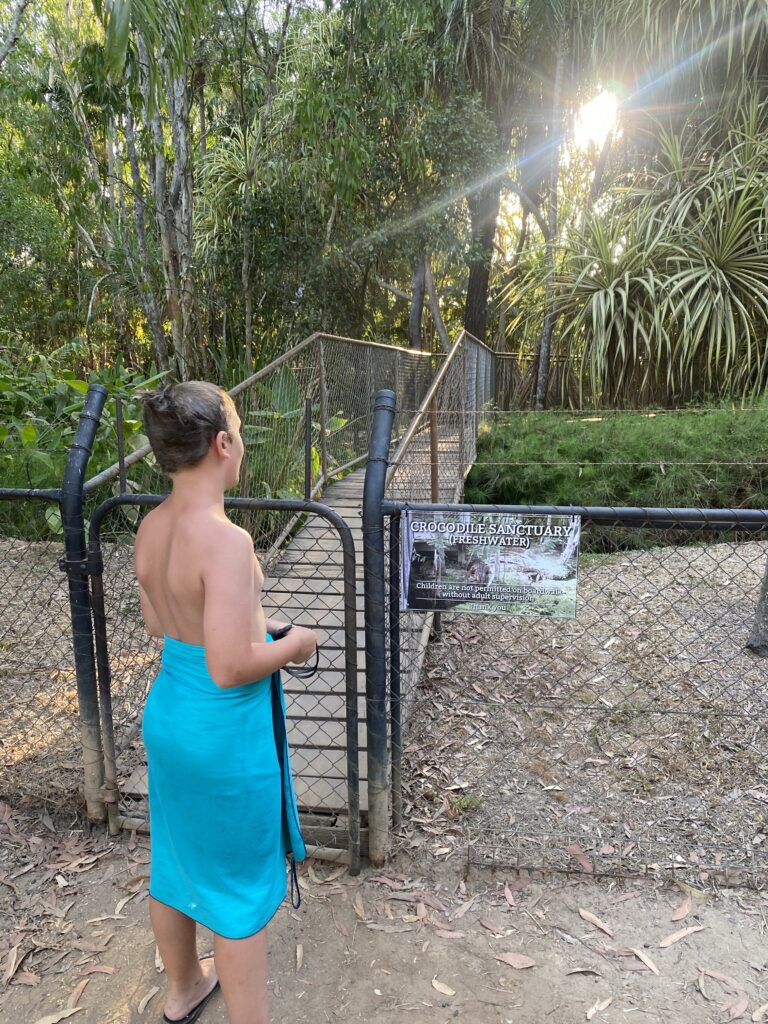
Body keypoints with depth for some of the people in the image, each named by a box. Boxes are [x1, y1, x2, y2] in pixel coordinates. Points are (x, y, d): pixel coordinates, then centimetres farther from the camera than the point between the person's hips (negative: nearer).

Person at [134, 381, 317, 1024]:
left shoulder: (151, 528, -4)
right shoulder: (226, 541, -29)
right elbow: (230, 668, -28)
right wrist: (294, 644, -11)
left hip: (167, 715, 8)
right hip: (225, 732, -8)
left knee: (176, 857, 26)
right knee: (240, 885, 12)